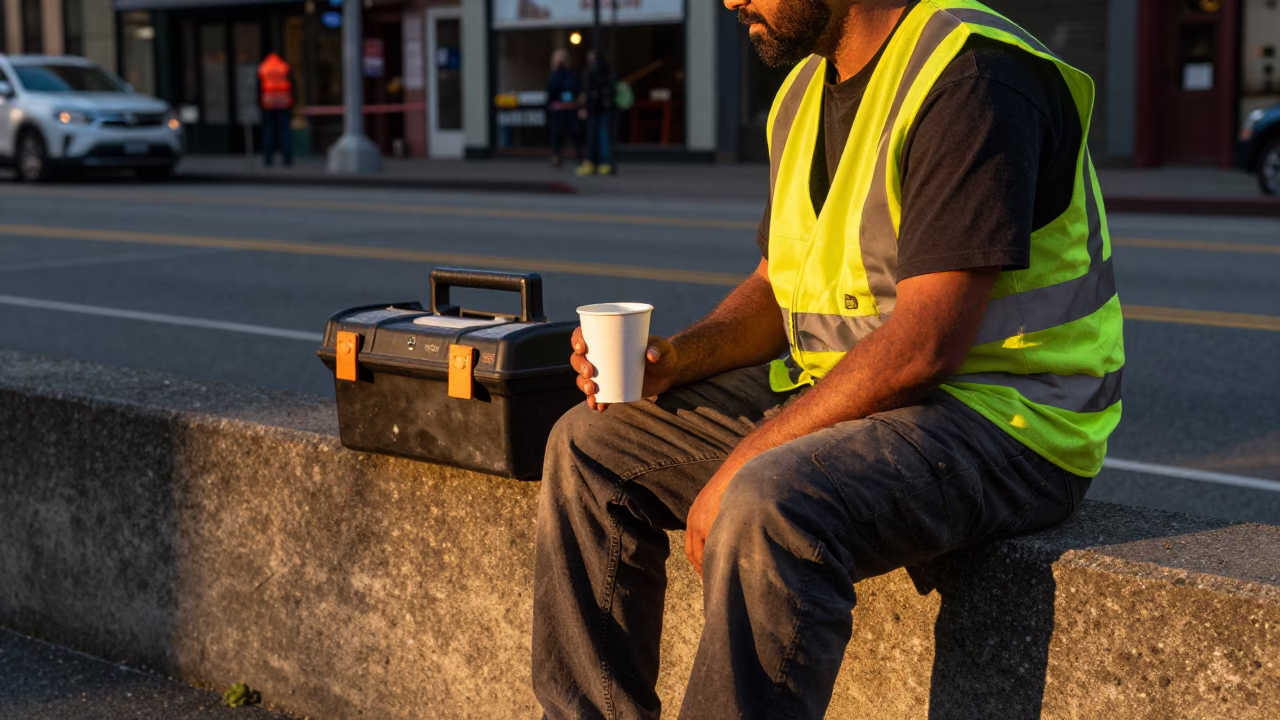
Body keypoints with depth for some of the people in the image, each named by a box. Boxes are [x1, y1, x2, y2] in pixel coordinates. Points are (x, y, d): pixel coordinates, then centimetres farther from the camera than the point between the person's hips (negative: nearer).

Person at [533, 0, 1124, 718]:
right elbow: (778, 288, 16)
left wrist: (740, 466, -23)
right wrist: (671, 359, -4)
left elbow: (925, 344, -26)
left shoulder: (971, 78, -20)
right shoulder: (807, 88, 11)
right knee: (590, 447, 4)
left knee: (768, 509, -36)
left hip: (997, 415, -9)